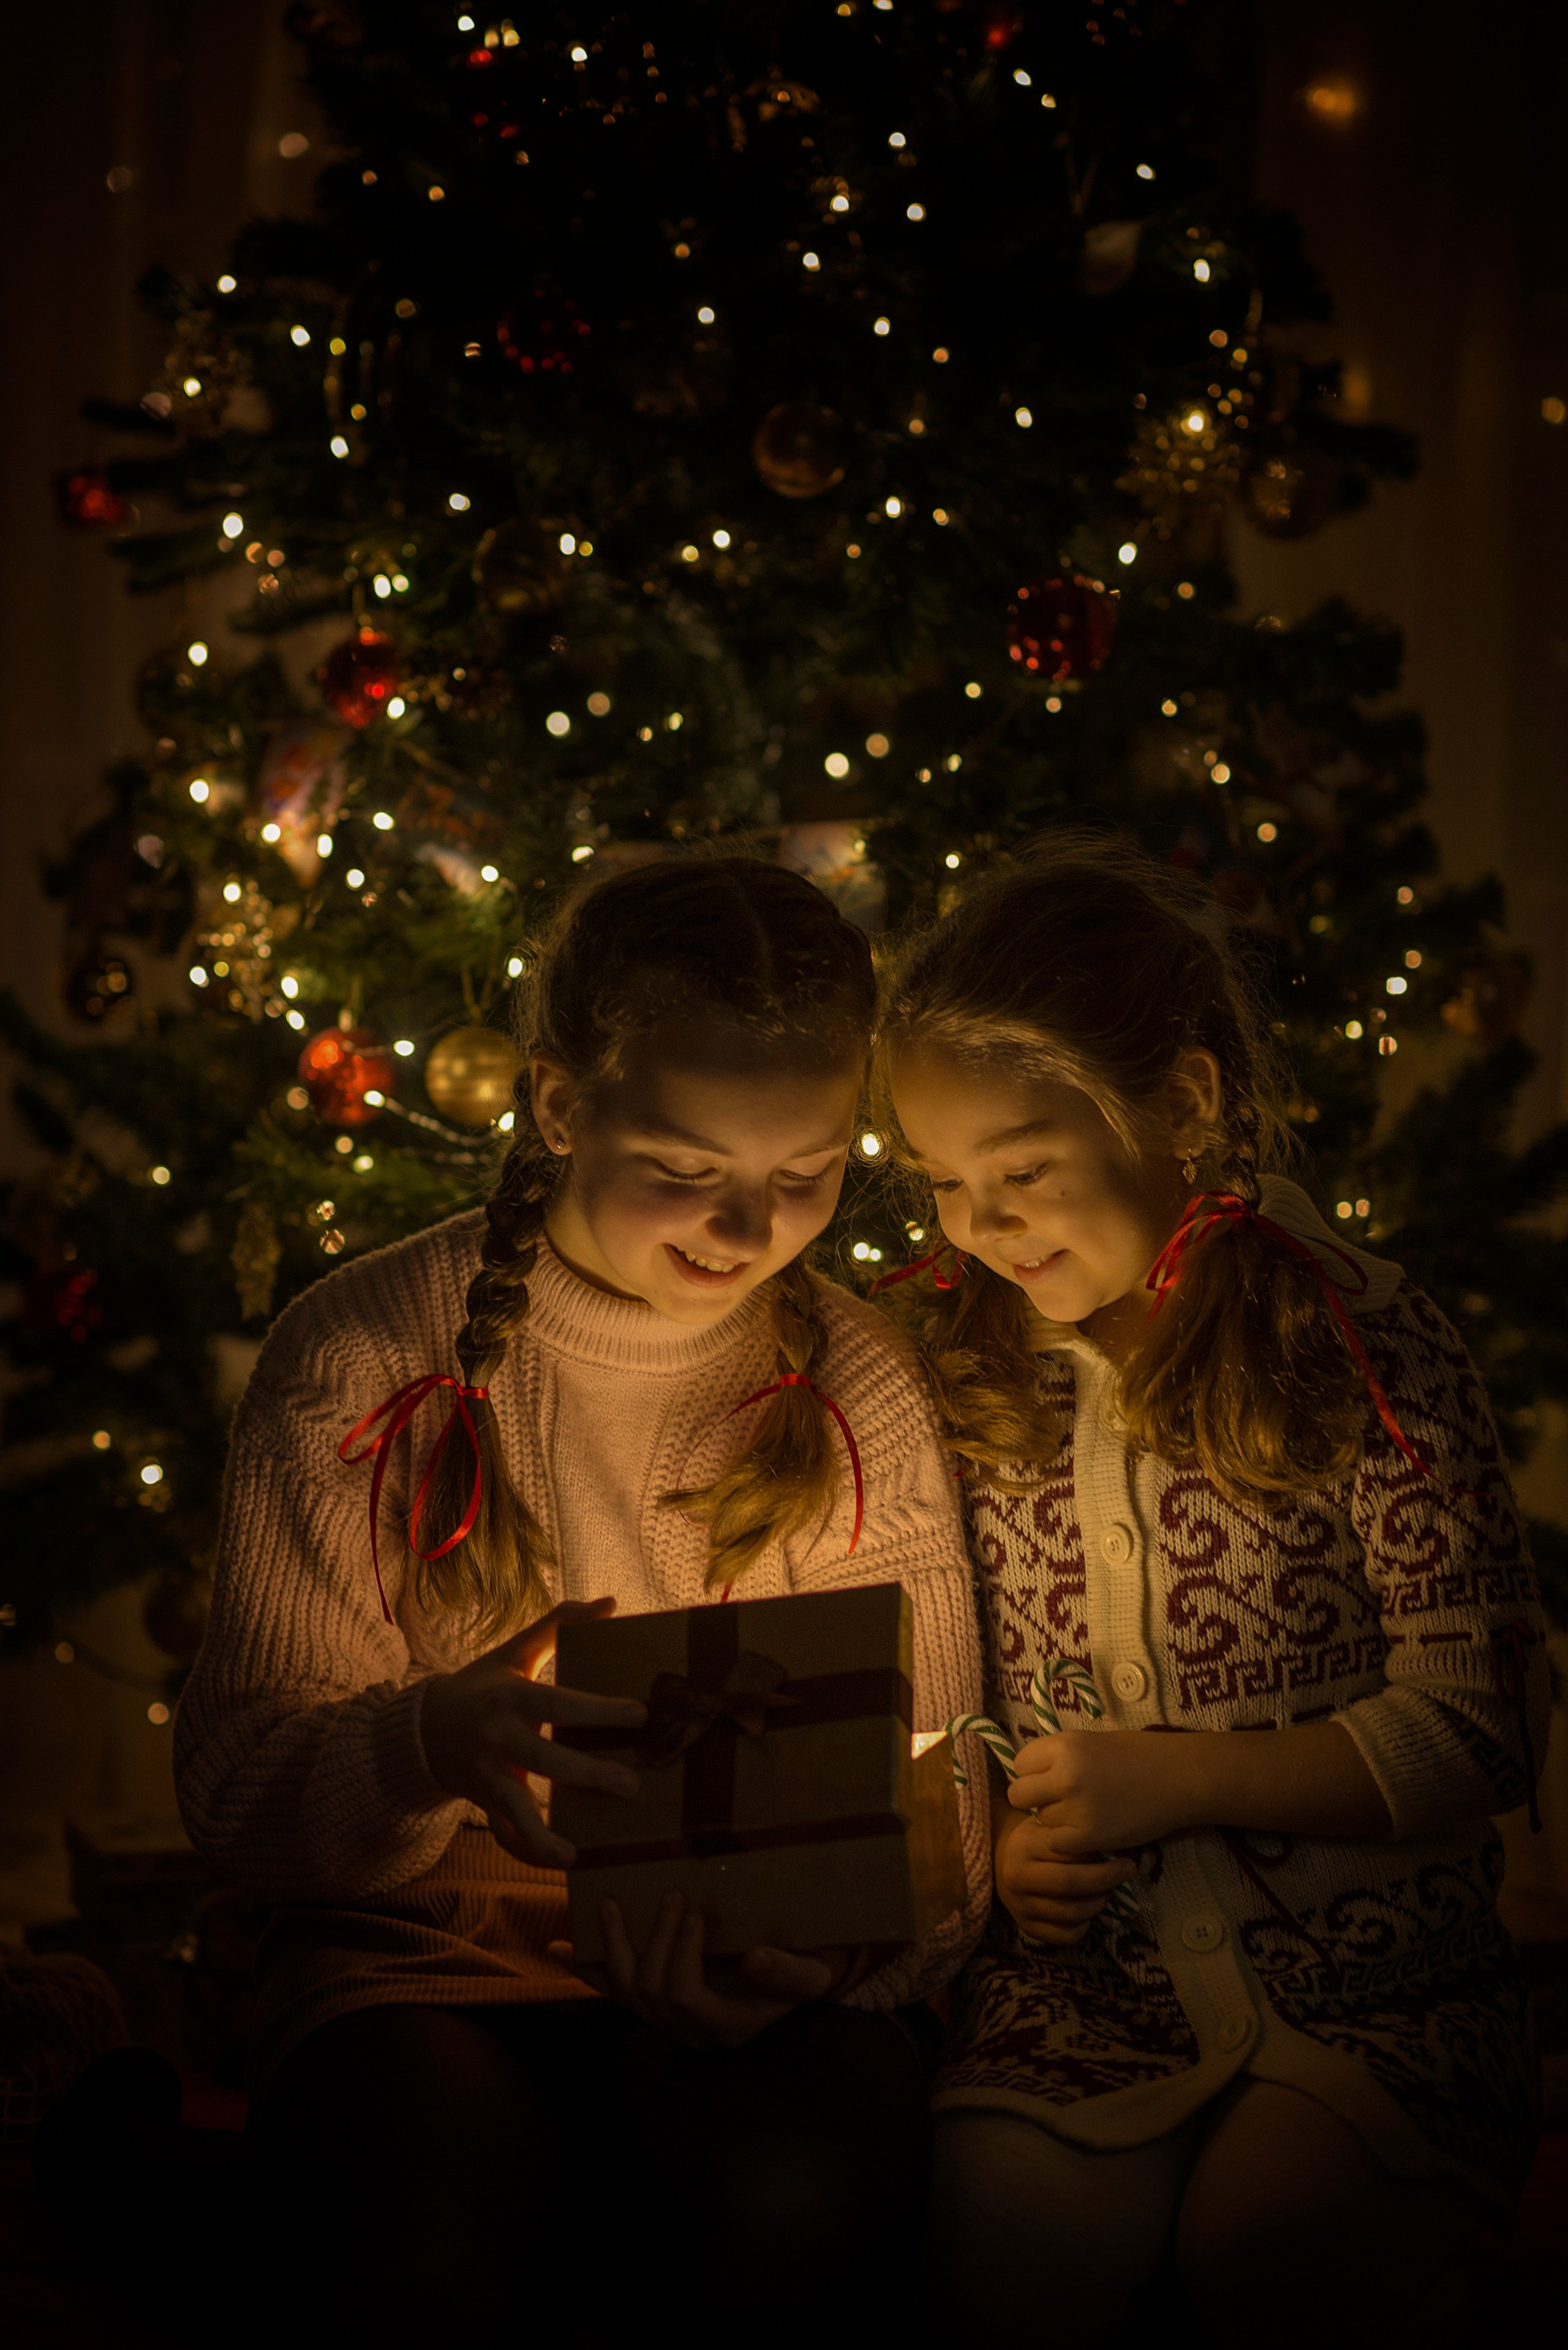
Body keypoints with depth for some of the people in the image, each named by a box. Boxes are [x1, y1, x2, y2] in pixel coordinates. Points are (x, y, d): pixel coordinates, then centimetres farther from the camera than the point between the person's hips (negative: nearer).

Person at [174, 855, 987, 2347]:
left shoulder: (865, 1396, 1)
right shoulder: (358, 1361, -6)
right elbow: (236, 1787, -9)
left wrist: (817, 1945, -24)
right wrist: (428, 1750, -32)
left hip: (757, 1996, 1)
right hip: (423, 1959, -1)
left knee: (791, 2205, -32)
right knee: (444, 2221, -33)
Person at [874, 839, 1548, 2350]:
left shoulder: (1362, 1346, -6)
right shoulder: (975, 1371, 7)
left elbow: (1481, 1725, -7)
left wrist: (1171, 1778, -12)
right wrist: (997, 1836, -2)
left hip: (1364, 1963, -3)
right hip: (1082, 1962, 3)